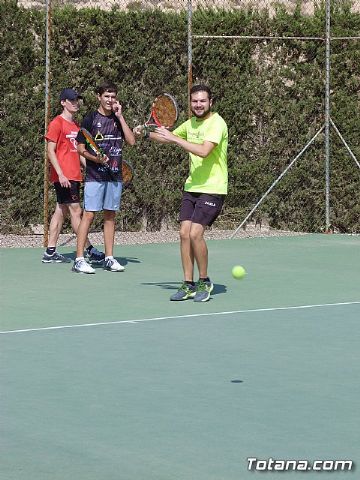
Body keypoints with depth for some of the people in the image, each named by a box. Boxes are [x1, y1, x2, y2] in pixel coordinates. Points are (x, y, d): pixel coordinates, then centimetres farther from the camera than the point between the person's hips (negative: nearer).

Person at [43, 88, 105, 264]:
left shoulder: (76, 125, 17)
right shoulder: (57, 124, -7)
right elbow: (51, 152, -11)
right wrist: (60, 174, -19)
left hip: (74, 176, 9)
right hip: (63, 177, -9)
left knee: (61, 211, 8)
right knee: (75, 211, -7)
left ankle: (50, 252, 11)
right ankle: (89, 250, -5)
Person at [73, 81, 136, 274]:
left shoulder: (118, 119, 12)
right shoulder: (90, 119, -1)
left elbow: (131, 141, -1)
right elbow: (80, 148, -1)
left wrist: (120, 116, -3)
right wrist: (96, 158, -18)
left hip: (115, 176, 5)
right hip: (94, 176, -5)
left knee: (110, 215, 9)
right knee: (89, 214, -8)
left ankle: (109, 258, 14)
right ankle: (79, 260, -8)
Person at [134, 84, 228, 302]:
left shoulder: (217, 123, -13)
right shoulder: (191, 123, 12)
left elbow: (204, 151, -28)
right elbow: (168, 137, 29)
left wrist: (174, 138, -25)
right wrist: (146, 133, 11)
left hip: (212, 190, -7)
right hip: (192, 187, 7)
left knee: (195, 233, -17)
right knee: (184, 233, -1)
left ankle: (205, 282, 1)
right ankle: (188, 285, 7)